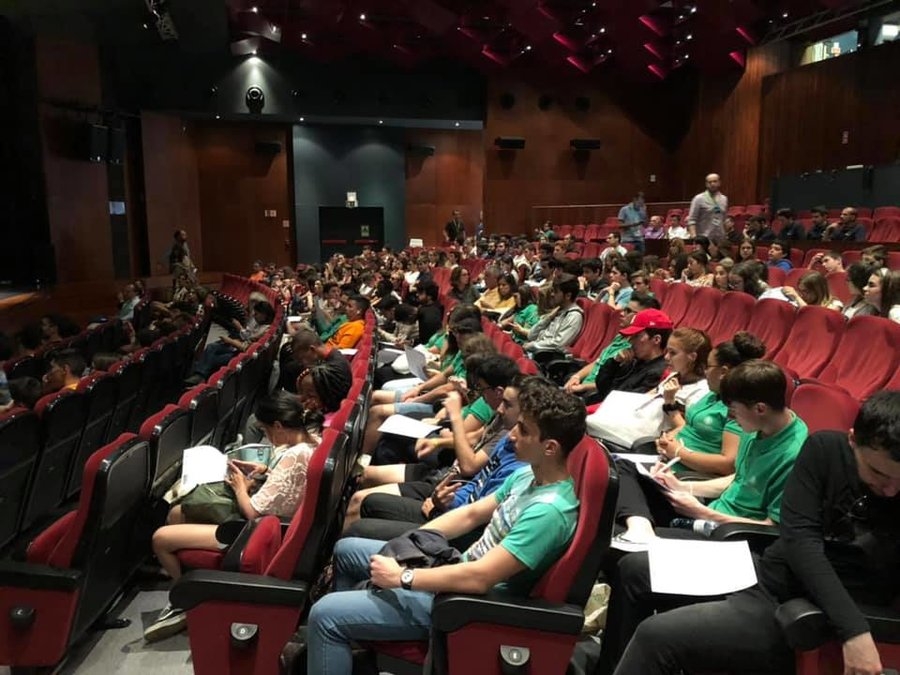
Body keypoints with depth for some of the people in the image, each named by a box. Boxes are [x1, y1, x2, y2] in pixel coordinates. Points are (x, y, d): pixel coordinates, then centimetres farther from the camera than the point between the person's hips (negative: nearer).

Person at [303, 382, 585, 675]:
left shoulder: (549, 511, -30)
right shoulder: (530, 475, 0)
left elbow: (479, 578, -32)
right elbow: (471, 514, 10)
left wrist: (402, 576, -22)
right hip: (458, 568, 9)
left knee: (324, 614, -14)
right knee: (346, 550, 19)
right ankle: (340, 647, 37)